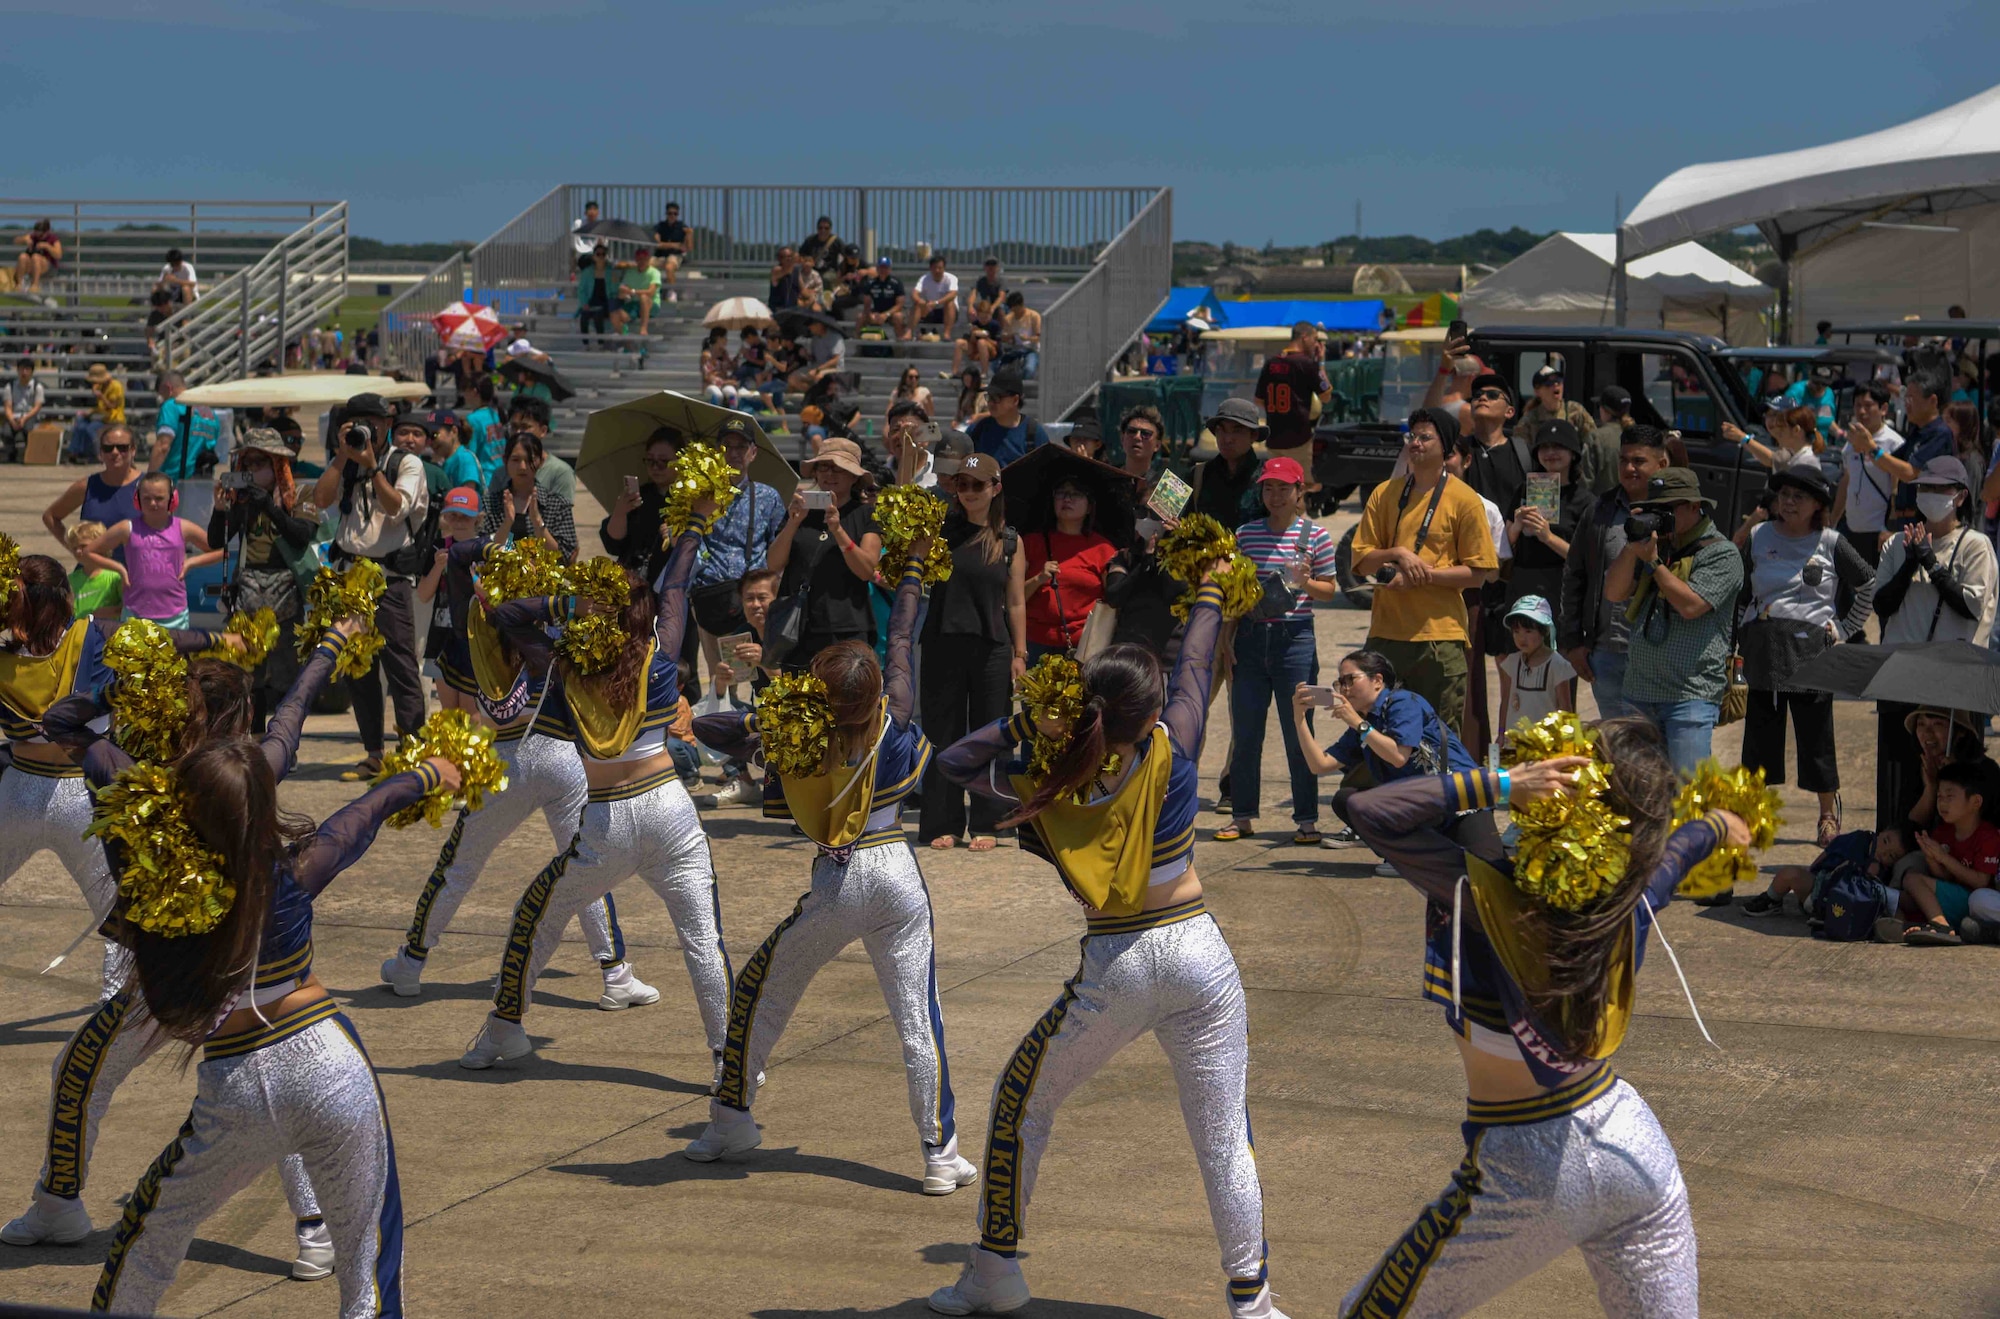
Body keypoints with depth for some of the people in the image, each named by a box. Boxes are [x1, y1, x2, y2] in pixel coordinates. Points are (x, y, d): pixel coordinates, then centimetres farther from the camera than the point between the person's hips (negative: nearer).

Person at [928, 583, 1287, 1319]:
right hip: (1198, 955, 0)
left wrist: (1023, 724, -4)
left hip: (1113, 971, 0)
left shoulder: (1044, 787, -7)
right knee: (1223, 1137, 5)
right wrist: (1210, 587, 23)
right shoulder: (1168, 758, -9)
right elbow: (1196, 667, 8)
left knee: (1020, 1102, 19)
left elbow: (954, 761, 8)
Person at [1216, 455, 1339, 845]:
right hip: (1250, 638, 3)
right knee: (1244, 734, 5)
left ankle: (1306, 819, 9)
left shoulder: (1316, 535, 0)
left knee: (1298, 734, 0)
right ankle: (1242, 816, 15)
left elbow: (1330, 589, 3)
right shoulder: (1245, 534, 7)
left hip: (1295, 638, -3)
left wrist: (1305, 583, -16)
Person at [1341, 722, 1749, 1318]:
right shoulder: (1632, 900, -5)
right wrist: (1714, 825, 42)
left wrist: (1499, 786, -27)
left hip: (1525, 1173, -5)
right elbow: (1675, 849, 20)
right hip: (1635, 1149, 5)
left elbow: (1370, 809, -26)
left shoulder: (1488, 896, -23)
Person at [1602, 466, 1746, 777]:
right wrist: (1632, 549, -3)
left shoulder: (1721, 553, -2)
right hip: (1638, 692, 7)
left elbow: (1690, 605, -15)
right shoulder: (1654, 545, 19)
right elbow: (1614, 593, 10)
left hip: (1692, 695, -7)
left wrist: (1653, 562, -8)